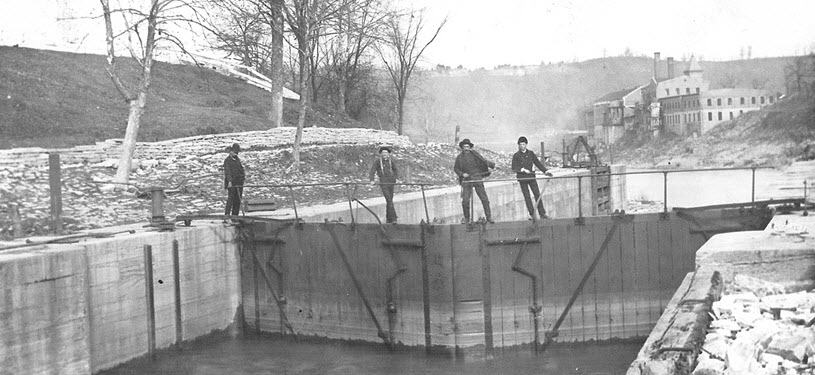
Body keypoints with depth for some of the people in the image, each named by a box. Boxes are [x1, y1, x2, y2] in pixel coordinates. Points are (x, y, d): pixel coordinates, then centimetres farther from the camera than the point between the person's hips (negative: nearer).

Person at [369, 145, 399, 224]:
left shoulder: (390, 161, 9)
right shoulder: (377, 161, -4)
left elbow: (395, 170, 23)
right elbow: (372, 170, -8)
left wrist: (397, 178, 12)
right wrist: (372, 180, -21)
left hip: (391, 182, 5)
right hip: (383, 182, -5)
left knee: (390, 200, 9)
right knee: (389, 200, -15)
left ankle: (388, 219, 21)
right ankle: (393, 218, -18)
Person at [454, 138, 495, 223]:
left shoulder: (474, 154, 4)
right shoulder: (459, 157, 9)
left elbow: (483, 161, 3)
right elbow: (456, 168, 15)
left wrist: (493, 165, -8)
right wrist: (462, 174, -2)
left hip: (477, 178, -1)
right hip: (467, 180, 1)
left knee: (484, 199, -5)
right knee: (465, 201, -5)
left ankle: (489, 217, 0)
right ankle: (466, 218, 11)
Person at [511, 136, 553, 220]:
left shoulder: (530, 153, 8)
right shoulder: (516, 156, 0)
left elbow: (537, 163, 13)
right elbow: (514, 168, -7)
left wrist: (545, 171, 8)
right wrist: (523, 170, -18)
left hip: (531, 177, 2)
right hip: (522, 178, -2)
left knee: (537, 194, -4)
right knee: (527, 197, -1)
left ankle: (542, 213, -1)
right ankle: (532, 214, 5)